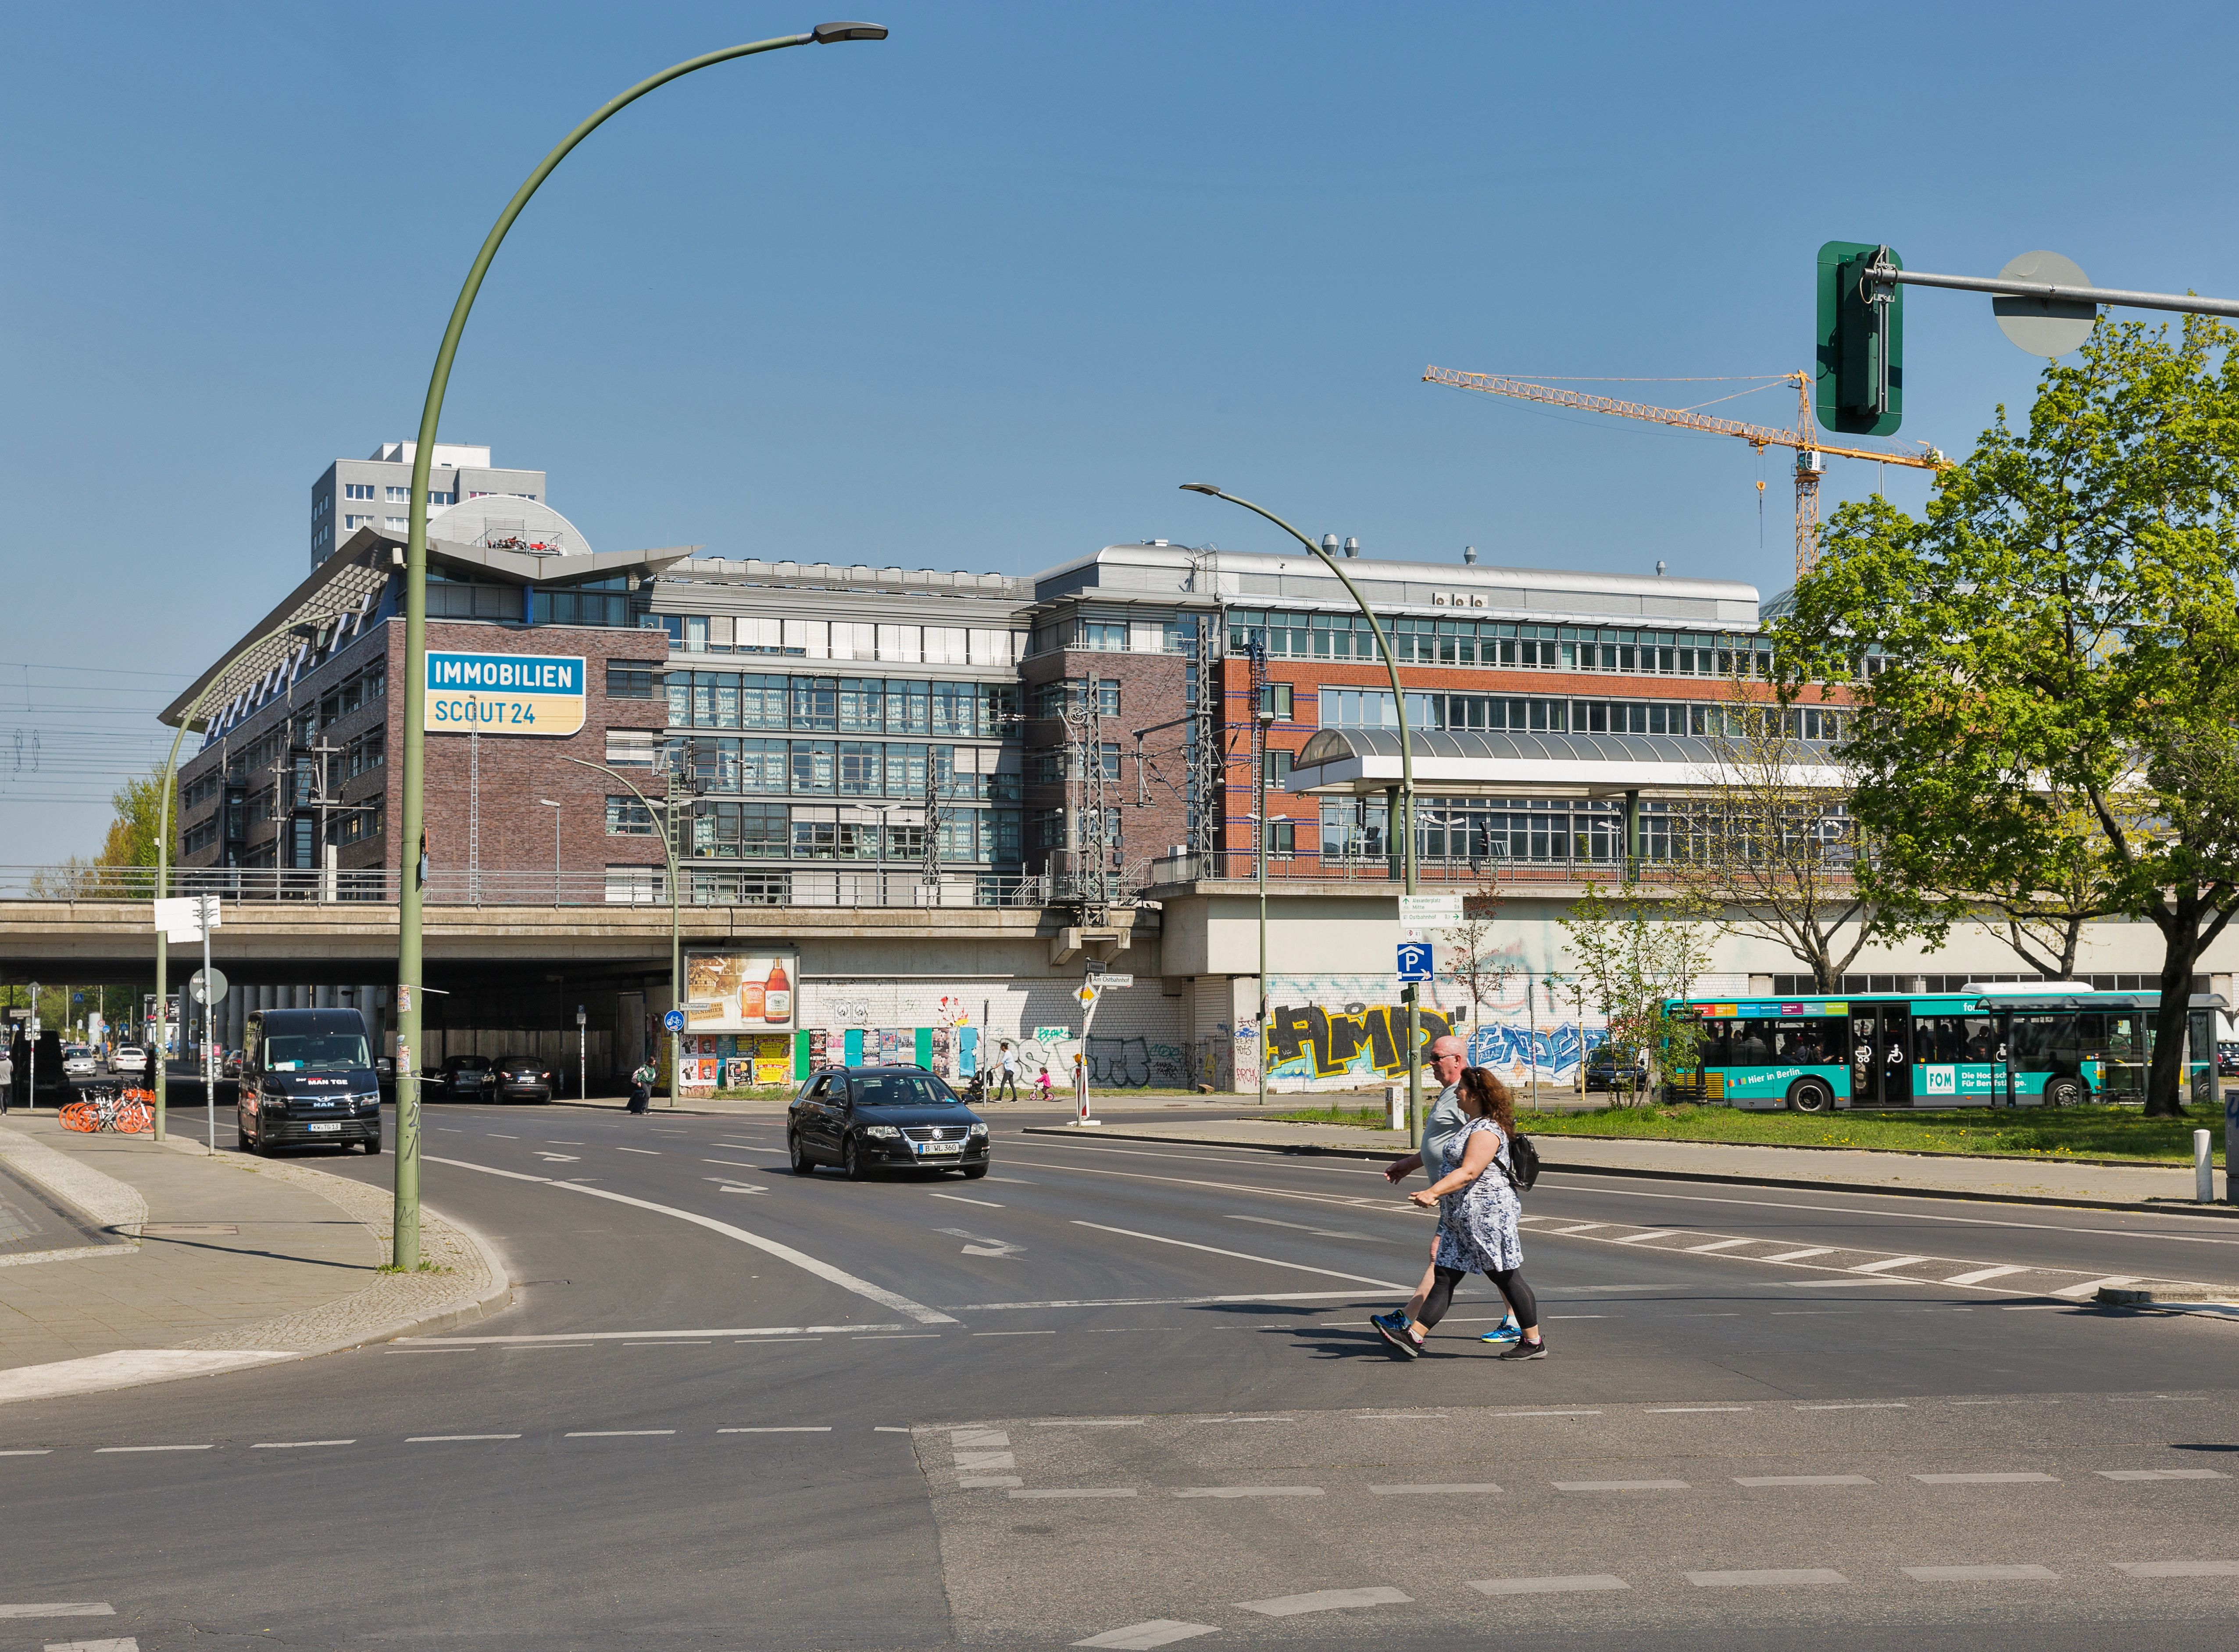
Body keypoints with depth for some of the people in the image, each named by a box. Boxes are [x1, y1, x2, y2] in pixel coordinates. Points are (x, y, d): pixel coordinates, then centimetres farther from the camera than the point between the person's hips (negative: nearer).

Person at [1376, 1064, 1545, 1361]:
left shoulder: (1486, 1132, -18)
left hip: (1486, 1216, -11)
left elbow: (1468, 1172, -28)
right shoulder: (1475, 1126, 16)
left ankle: (1534, 1342, 11)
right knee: (1444, 1277, 5)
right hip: (1461, 1220, 11)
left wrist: (1434, 1192, -36)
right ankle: (1412, 1337, 1)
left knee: (1507, 1279, 0)